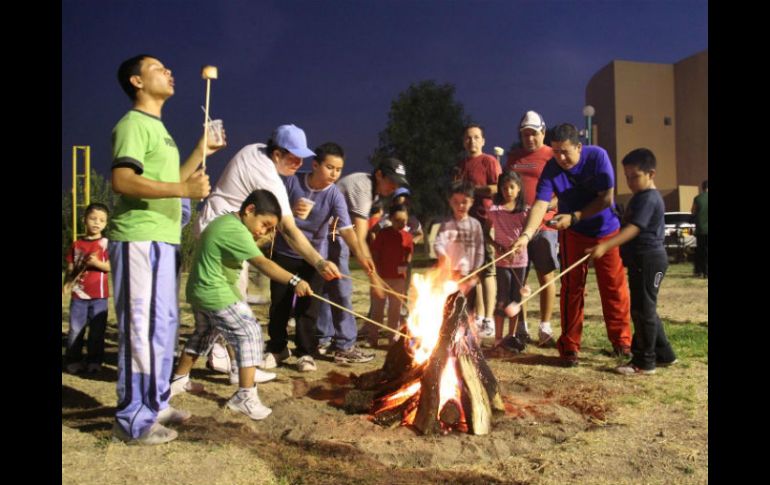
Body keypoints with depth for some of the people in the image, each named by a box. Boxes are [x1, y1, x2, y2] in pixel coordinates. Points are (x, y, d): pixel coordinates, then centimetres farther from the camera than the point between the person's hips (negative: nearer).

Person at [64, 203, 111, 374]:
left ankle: (94, 361, 13)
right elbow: (70, 267, 13)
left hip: (99, 295, -2)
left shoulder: (106, 243, -2)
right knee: (75, 329, 5)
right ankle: (73, 360, 16)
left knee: (97, 330, 3)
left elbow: (110, 266, -9)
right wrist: (68, 281, -3)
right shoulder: (76, 244, 8)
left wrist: (96, 262, -26)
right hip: (79, 294, 3)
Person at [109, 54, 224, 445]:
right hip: (140, 239, -10)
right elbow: (122, 180, -22)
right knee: (142, 327, -7)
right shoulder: (133, 124, -8)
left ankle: (154, 404, 28)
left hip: (162, 239, 10)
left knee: (163, 323, 16)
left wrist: (201, 152, 22)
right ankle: (133, 420, 2)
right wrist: (185, 189, -26)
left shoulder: (158, 127, 22)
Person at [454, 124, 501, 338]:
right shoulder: (460, 166, 20)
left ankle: (489, 321, -4)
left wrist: (470, 188, -9)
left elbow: (497, 189, -13)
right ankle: (479, 317, 17)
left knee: (487, 270, -7)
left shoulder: (489, 161, -2)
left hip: (485, 222, -7)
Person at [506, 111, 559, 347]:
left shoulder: (552, 157, 1)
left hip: (543, 226, -4)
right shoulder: (513, 157, 15)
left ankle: (545, 328, 11)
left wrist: (546, 205, -19)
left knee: (546, 277, 1)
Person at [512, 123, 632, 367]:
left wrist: (574, 217, -25)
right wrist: (526, 234, -45)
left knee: (614, 287, 6)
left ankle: (621, 342, 23)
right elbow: (541, 203, -29)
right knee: (571, 288, 0)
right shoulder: (551, 169, -18)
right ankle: (570, 347, 10)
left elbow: (607, 198, -19)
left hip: (607, 230, 0)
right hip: (572, 234, 0)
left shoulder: (598, 157, -19)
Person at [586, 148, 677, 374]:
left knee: (642, 309, -4)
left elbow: (633, 229, -28)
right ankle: (663, 353, 28)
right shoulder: (641, 197, 16)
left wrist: (605, 246, -38)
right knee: (645, 309, 17)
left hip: (648, 260, -11)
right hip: (642, 260, 11)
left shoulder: (648, 198, -17)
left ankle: (644, 362, 4)